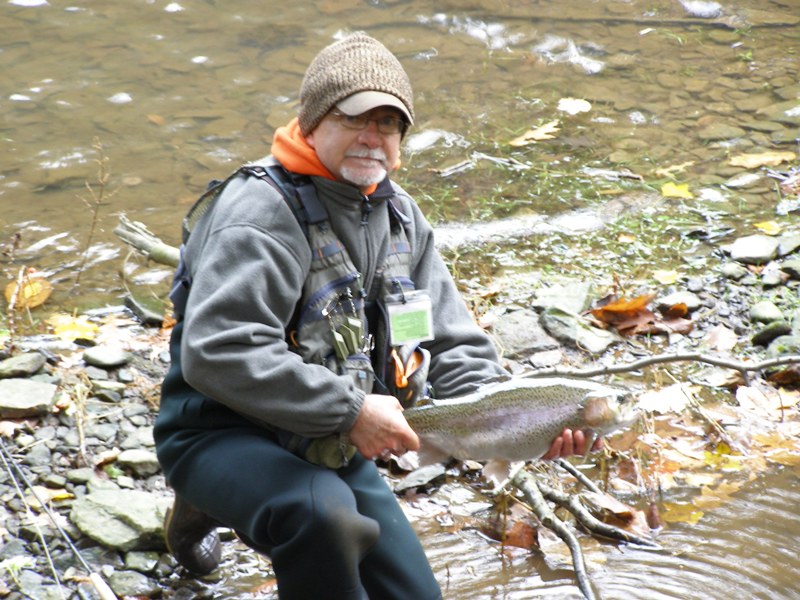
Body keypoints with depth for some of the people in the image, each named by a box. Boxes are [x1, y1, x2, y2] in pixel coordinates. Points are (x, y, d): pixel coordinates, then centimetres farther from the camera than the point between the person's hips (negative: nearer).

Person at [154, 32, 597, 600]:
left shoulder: (399, 216, 6)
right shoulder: (264, 210, -20)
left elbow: (452, 345, 6)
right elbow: (216, 352, -32)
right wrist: (351, 409, -31)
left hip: (334, 446, 8)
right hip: (224, 432, -8)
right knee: (326, 517, -40)